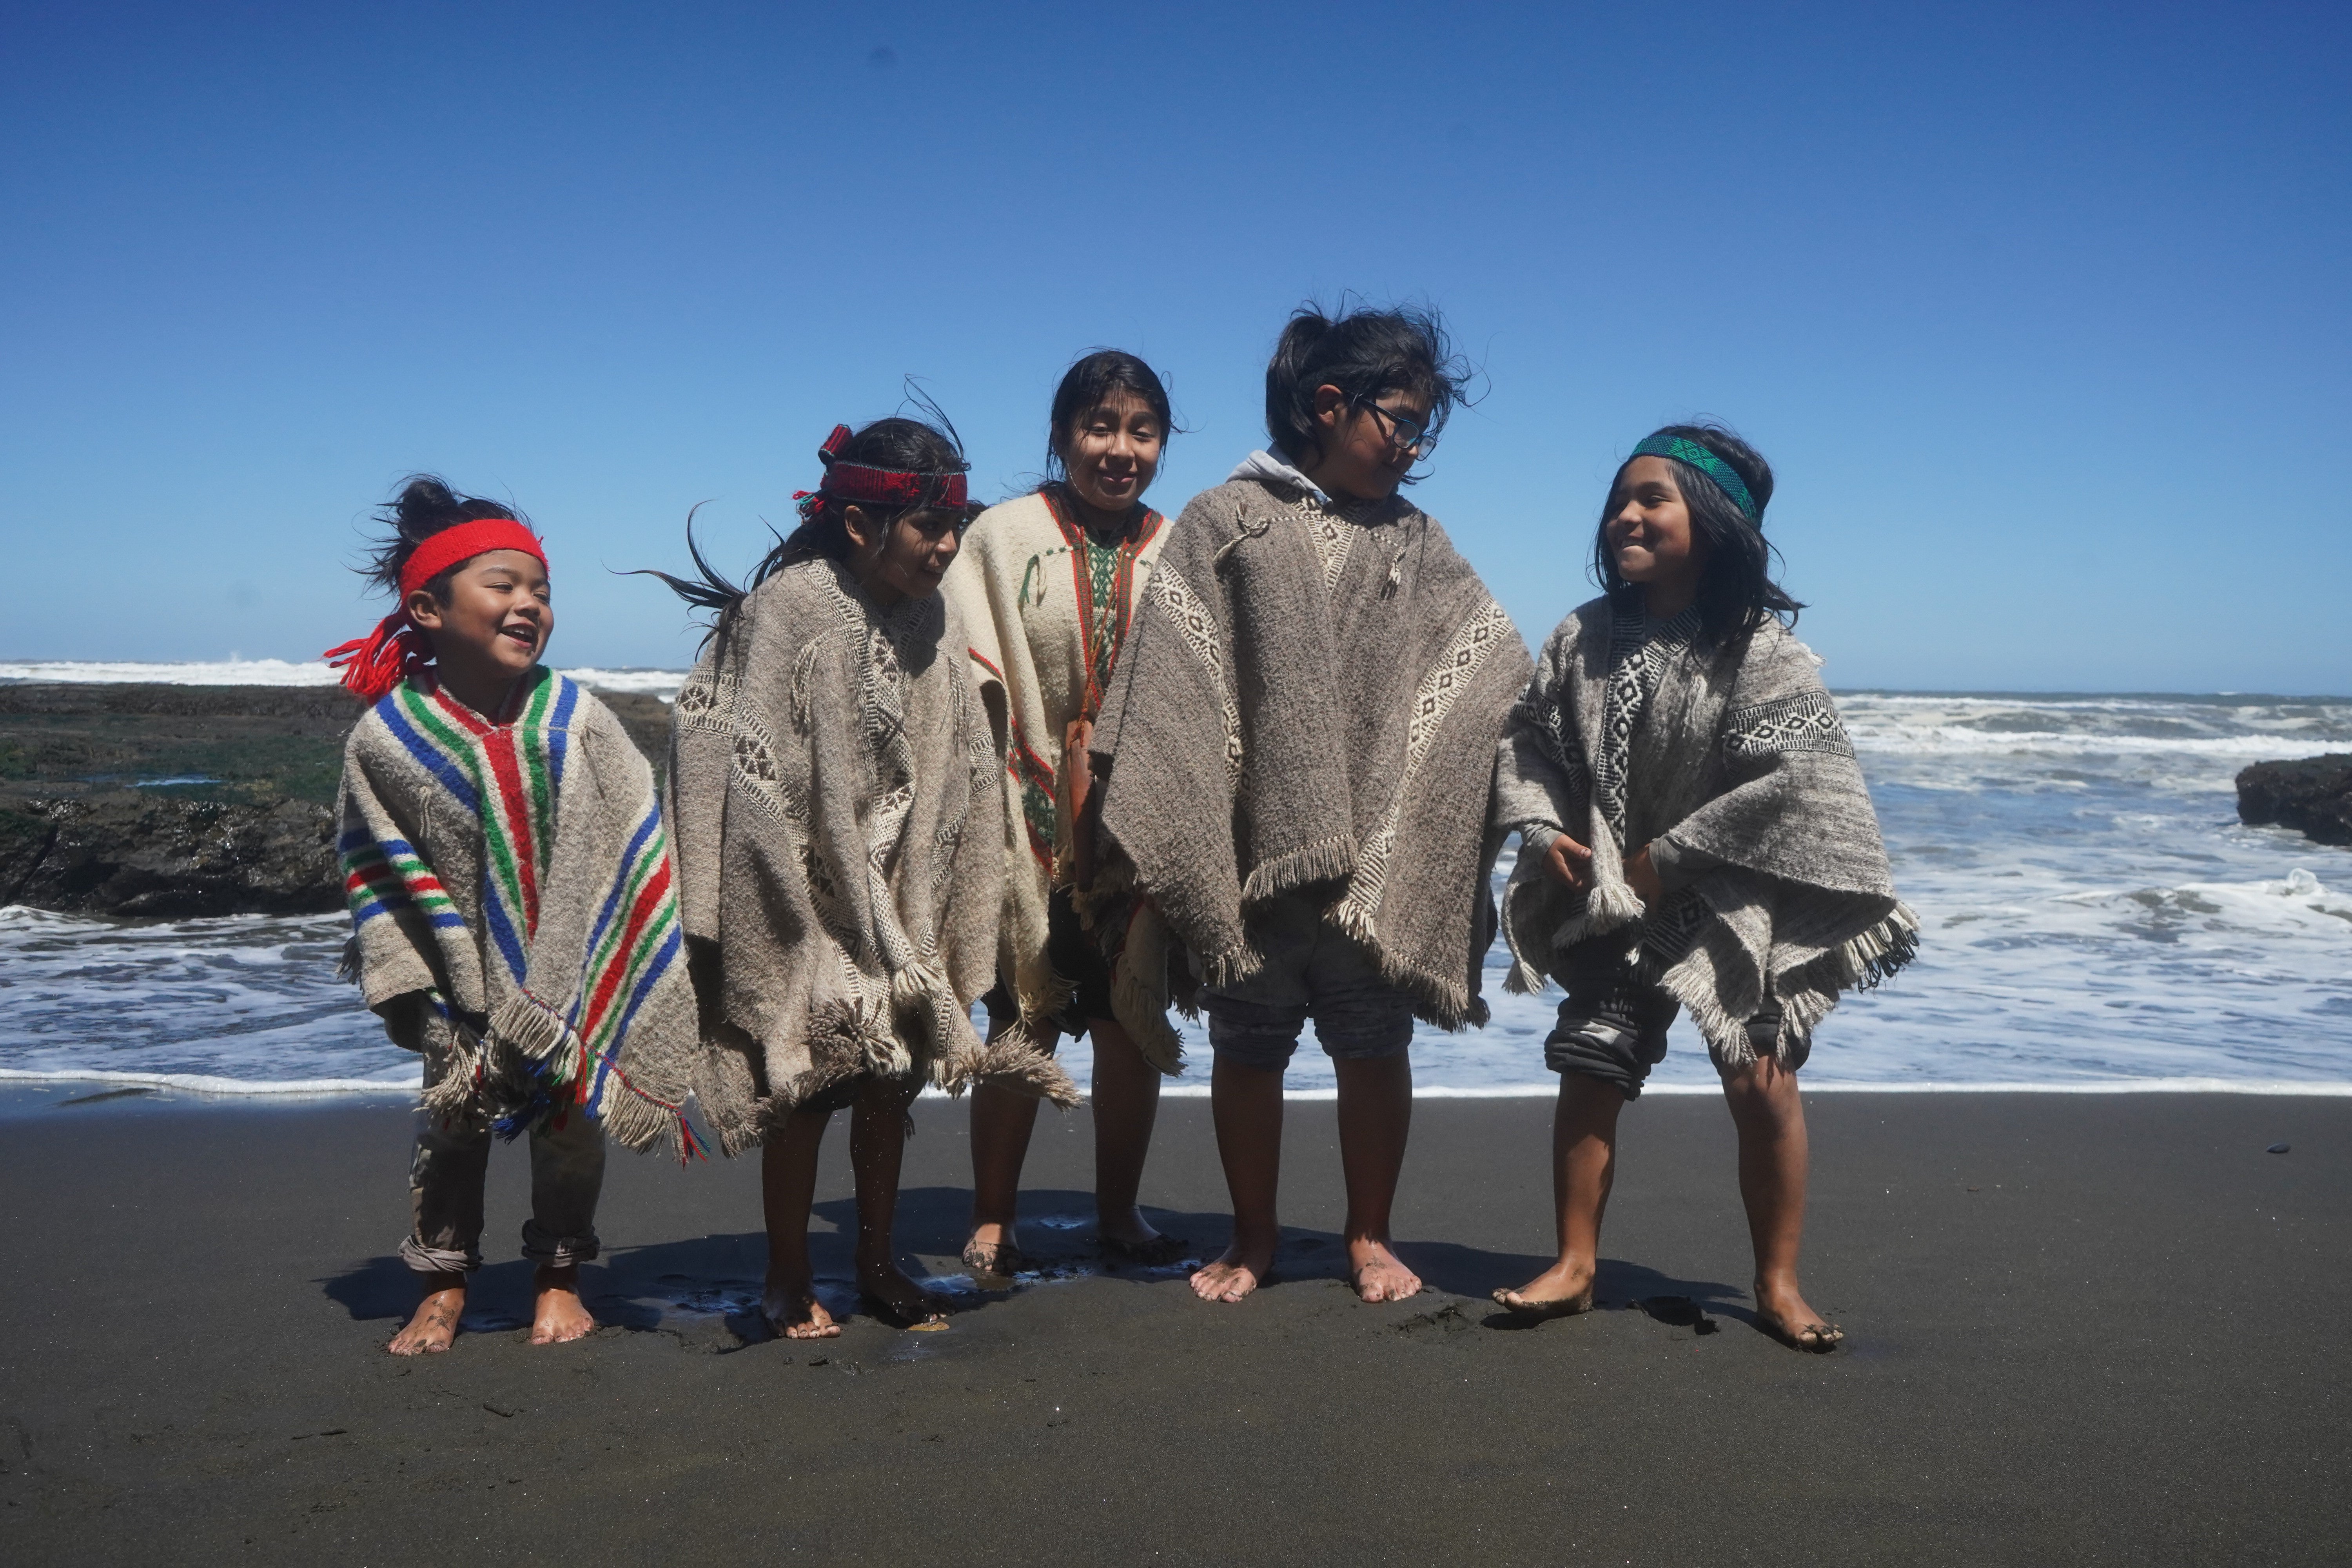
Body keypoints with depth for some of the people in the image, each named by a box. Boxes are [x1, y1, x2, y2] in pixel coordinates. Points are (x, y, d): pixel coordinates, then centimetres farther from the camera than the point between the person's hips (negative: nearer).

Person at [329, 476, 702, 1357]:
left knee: (571, 1121, 10)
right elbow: (377, 865, -1)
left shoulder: (575, 718, -7)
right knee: (455, 1119, 10)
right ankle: (443, 1284, 26)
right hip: (467, 980, -1)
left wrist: (645, 961, -4)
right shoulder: (387, 737, -10)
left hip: (579, 973, 1)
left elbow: (635, 844, -3)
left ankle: (559, 1276, 27)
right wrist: (405, 981, -3)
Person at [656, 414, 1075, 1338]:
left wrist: (939, 929, 7)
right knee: (806, 1087, 1)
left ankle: (878, 1263, 28)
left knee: (893, 1082, 12)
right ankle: (789, 1279, 19)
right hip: (810, 912, -6)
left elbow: (967, 778, 8)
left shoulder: (933, 622, 3)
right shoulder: (791, 608, -16)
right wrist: (792, 908, -15)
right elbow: (755, 778, -17)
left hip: (900, 909, 6)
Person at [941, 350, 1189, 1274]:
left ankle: (1119, 1212, 22)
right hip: (1035, 821, -2)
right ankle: (992, 1219, 14)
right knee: (1027, 1017, 1)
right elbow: (969, 681, -3)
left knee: (1133, 1019, 7)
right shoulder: (1005, 536, 1)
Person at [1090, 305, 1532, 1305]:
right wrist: (1153, 835, -9)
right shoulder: (1225, 523, 2)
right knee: (1248, 1050, 8)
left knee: (1375, 1047, 6)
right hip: (1250, 847, -2)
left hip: (1380, 852, 2)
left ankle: (1370, 1236, 24)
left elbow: (1495, 688, 9)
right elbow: (1167, 687, -3)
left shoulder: (1417, 544, 11)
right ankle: (1253, 1235, 26)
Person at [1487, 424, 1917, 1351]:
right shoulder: (1584, 640, 0)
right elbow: (1527, 740, 7)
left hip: (1734, 900, -4)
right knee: (1589, 1073, 3)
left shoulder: (1757, 650, -14)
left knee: (1761, 1078, -6)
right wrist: (1543, 829, -11)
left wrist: (1671, 856, -17)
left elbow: (1798, 777, -19)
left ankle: (1778, 1284, 11)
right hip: (1612, 903, 4)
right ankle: (1575, 1266, 16)